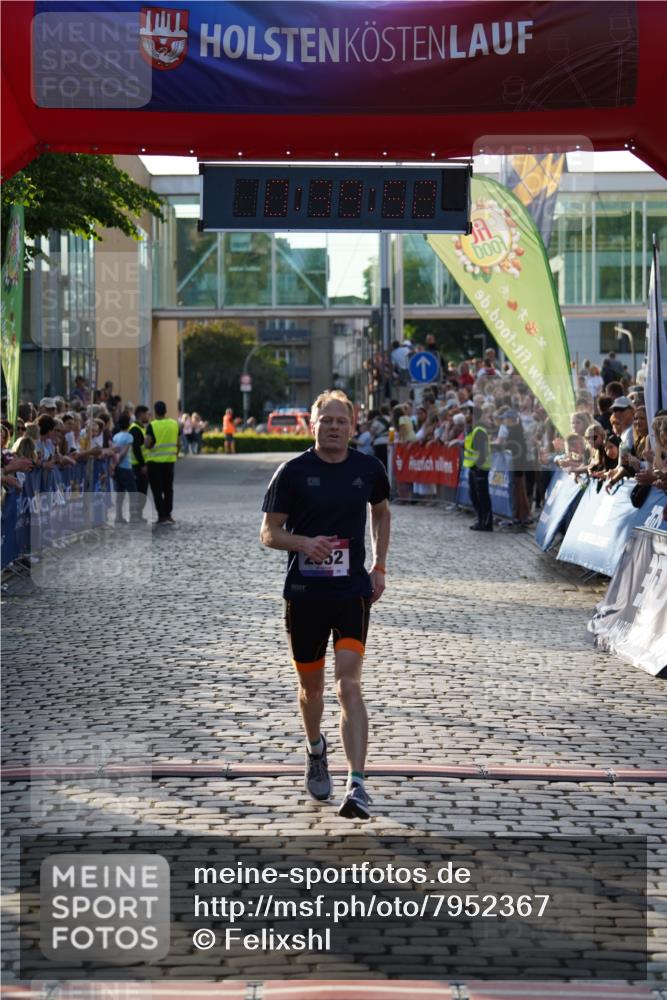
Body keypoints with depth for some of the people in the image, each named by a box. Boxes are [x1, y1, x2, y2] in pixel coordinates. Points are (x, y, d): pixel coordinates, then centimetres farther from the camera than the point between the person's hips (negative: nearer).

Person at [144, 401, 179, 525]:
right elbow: (178, 443, 8)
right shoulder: (174, 424, 1)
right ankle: (168, 514, 16)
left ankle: (162, 516, -1)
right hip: (170, 460, 4)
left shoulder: (152, 426, -13)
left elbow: (147, 445, -20)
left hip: (155, 461, -4)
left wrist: (145, 440, 2)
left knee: (157, 489, 3)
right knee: (168, 489, 15)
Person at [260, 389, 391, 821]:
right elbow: (269, 533, -1)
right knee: (311, 685, 15)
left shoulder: (369, 469, 2)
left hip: (353, 592, 0)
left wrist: (380, 567, 13)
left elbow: (382, 513, 22)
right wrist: (304, 543, -21)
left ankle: (358, 785, -18)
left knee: (349, 684, -14)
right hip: (305, 593, 0)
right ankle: (316, 750, 46)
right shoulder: (293, 472, -4)